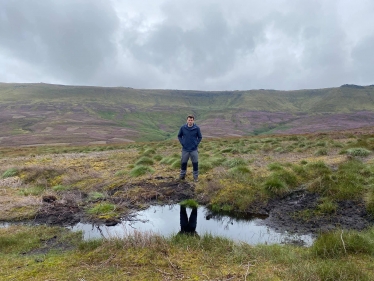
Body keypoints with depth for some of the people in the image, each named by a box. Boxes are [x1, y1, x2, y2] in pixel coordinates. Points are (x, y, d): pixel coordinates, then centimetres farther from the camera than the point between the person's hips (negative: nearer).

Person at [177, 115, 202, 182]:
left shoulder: (197, 128, -7)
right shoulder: (183, 128, -6)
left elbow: (200, 137, 5)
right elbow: (179, 136, 8)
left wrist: (196, 144, -5)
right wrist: (182, 143, -3)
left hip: (194, 149, -1)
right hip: (185, 149, 1)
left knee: (195, 163, 6)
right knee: (183, 163, 11)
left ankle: (196, 176, 21)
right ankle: (182, 175, 29)